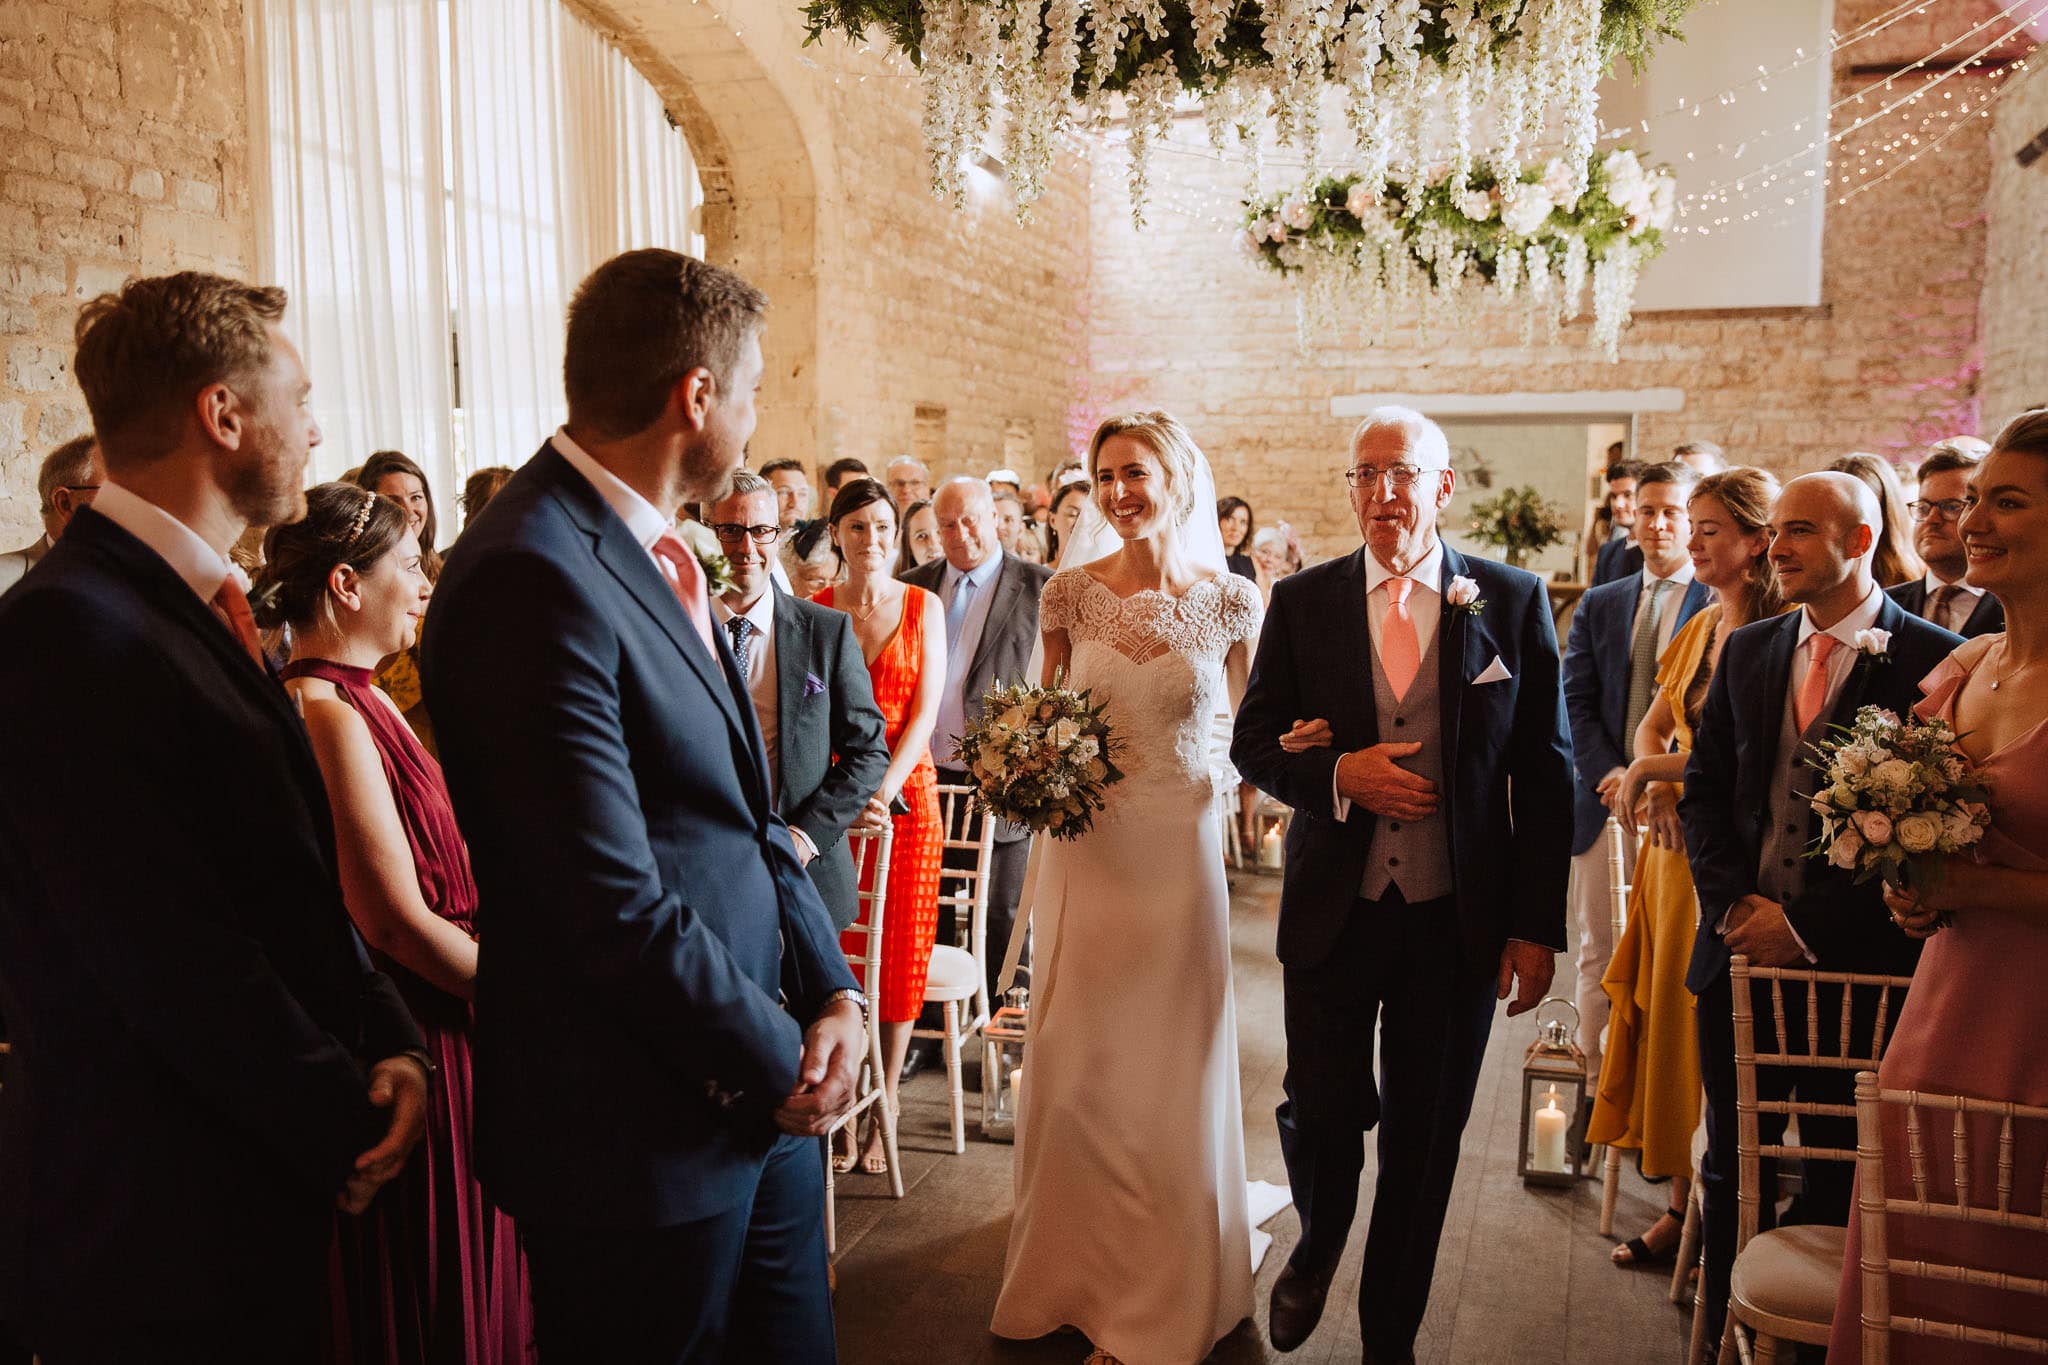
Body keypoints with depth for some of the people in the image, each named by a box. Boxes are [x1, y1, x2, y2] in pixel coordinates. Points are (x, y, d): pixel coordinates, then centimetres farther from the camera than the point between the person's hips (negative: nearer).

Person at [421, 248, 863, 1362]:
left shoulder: (658, 552, 8)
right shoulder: (534, 579, -22)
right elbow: (616, 906, -24)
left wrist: (835, 988, 0)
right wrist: (778, 1061, -11)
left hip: (764, 1089, 9)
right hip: (649, 1137, -8)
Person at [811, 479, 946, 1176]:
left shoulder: (923, 607, 3)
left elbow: (924, 713, -3)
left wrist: (882, 790, -15)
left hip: (905, 793, 0)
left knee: (899, 950, 4)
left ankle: (883, 1108, 15)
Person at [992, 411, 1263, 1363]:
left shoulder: (1230, 599, -3)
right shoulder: (1070, 593, 0)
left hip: (1180, 853, -1)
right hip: (1085, 849, 1)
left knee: (1171, 1071, 9)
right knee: (1074, 1069, 9)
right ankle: (1081, 1275, 34)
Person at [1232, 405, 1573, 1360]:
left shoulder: (1513, 602, -2)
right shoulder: (1302, 602, 0)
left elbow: (1546, 774, -1)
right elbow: (1253, 742, 3)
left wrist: (1538, 926, -4)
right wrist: (1339, 773, -16)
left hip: (1458, 922, 0)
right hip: (1334, 913, 1)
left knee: (1425, 1139, 12)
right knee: (1319, 1113, 9)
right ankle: (1316, 1249, 44)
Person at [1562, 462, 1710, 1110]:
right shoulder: (1598, 605, 13)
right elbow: (1574, 704, 6)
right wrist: (1611, 775, -8)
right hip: (1605, 800, 4)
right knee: (1598, 953, 9)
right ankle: (1594, 1089, 19)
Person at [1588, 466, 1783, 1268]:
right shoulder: (1699, 628, 12)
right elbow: (1651, 725, 13)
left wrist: (1657, 768, -14)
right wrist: (1650, 784, -6)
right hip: (1675, 842, 8)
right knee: (1670, 1015, 12)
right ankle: (1683, 1205, 24)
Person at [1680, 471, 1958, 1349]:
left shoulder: (1932, 660, -7)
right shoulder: (1746, 650, 9)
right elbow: (1702, 790, 9)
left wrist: (1809, 925, -13)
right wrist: (1736, 902, -5)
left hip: (1857, 962, -4)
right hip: (1741, 951, 4)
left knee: (1840, 1179, 10)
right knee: (1732, 1169, 13)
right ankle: (1725, 1333, 28)